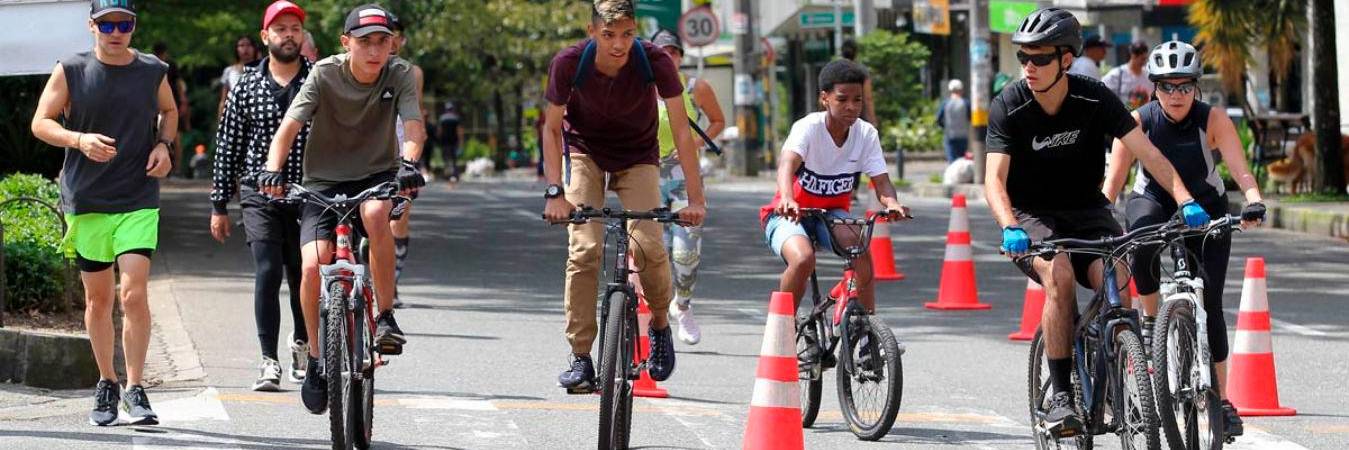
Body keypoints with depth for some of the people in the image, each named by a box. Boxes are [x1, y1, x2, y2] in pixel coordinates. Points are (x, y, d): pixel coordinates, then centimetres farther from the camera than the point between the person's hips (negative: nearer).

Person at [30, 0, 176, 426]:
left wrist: (164, 145, 1)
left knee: (133, 293, -13)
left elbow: (169, 111, 21)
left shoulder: (153, 71, 3)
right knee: (98, 298, 10)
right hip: (86, 200, 1)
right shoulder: (70, 71, -1)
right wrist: (80, 140, -18)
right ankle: (106, 384, 25)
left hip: (139, 200, -1)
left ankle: (135, 388, -6)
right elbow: (41, 122, 0)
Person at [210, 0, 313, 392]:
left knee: (303, 275, 6)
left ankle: (302, 342, 32)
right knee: (267, 273, -10)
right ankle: (269, 360, -7)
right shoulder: (246, 87, 5)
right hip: (260, 194, 0)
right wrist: (219, 205, 8)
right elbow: (228, 146, 9)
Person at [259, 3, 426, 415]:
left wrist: (408, 164, -43)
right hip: (325, 182, 0)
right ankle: (317, 358, 3)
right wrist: (273, 168, -37)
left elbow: (413, 125, -22)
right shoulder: (325, 75, -12)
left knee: (376, 214, -36)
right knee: (312, 265, -18)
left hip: (377, 175, 0)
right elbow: (289, 126, -19)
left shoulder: (399, 75, -9)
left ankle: (386, 317, -21)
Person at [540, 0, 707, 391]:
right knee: (584, 249, -17)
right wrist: (555, 192, -22)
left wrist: (696, 198, -26)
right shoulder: (568, 64, -26)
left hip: (637, 156, 0)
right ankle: (580, 357, -10)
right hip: (585, 152, 0)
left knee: (649, 246, -19)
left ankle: (660, 325, 10)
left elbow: (681, 130, -22)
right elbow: (552, 128, -13)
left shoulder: (655, 62, -27)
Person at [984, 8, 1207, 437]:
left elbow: (1147, 152, -16)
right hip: (1032, 214, -1)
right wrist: (1010, 229, -42)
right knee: (1059, 273, -33)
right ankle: (1059, 396, -26)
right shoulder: (1008, 107, -15)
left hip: (1086, 209, 2)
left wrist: (1185, 200, -31)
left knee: (1113, 280, -27)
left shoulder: (1094, 99, -12)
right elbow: (994, 179, -23)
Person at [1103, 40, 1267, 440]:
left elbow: (1241, 170, -29)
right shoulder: (1139, 122, -18)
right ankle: (1150, 318, -15)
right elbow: (1113, 181, -21)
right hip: (1153, 203, 0)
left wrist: (1254, 201, -49)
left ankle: (1222, 400, -3)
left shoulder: (1213, 120, -19)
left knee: (1209, 303, -12)